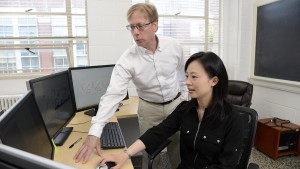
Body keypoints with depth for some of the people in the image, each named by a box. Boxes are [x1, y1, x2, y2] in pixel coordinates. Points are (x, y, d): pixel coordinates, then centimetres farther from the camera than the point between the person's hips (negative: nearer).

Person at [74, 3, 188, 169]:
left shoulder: (174, 46, -14)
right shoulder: (127, 60, -21)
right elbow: (113, 94, -28)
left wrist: (183, 98, 12)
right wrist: (94, 132, -36)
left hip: (175, 104, 2)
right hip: (149, 108, -1)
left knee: (178, 148, 14)